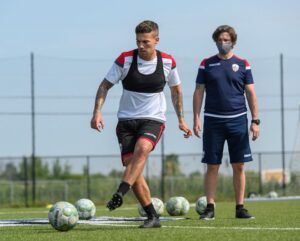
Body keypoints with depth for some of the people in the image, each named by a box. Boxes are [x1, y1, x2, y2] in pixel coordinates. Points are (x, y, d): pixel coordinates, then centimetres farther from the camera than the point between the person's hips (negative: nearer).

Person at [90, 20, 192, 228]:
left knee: (141, 149, -32)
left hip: (153, 119, -1)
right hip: (127, 120, 1)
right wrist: (97, 112, -14)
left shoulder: (167, 62, -2)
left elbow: (176, 90, 15)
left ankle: (119, 194, -38)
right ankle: (153, 217, -1)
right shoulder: (125, 59, -7)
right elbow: (105, 86, 0)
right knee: (131, 164, -10)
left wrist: (181, 120, 14)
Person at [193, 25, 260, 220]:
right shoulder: (207, 64, 7)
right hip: (213, 121, 0)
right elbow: (199, 92, 7)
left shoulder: (242, 64, 6)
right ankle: (210, 208, 4)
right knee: (212, 166, 0)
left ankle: (240, 208, 8)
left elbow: (251, 93, 6)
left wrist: (255, 121, 0)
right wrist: (196, 119, -1)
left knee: (239, 166, 2)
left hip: (237, 120, 0)